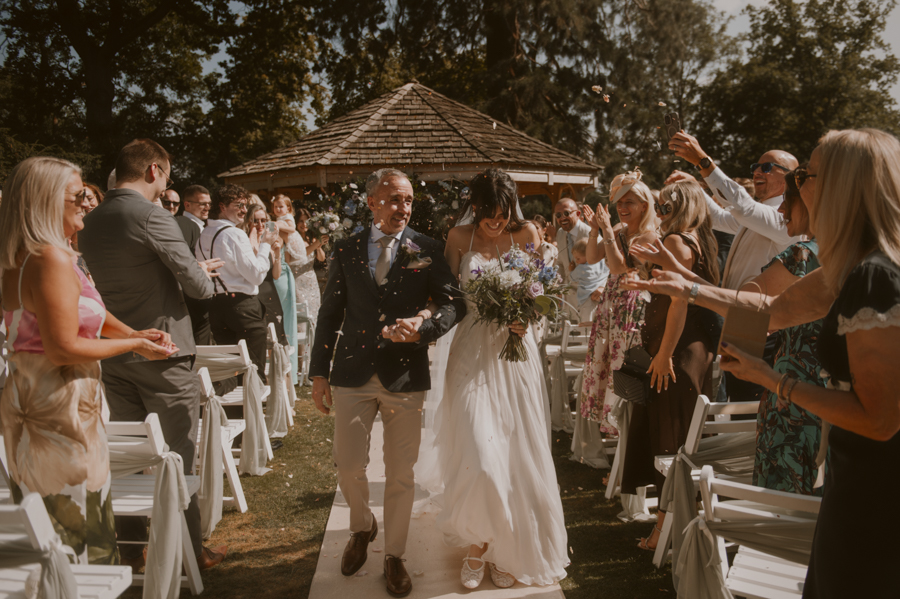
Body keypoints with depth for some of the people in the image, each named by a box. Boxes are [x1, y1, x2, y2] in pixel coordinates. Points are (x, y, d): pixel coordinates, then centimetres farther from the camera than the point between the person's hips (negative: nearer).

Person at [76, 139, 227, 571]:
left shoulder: (90, 222, 9)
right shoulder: (150, 216, -16)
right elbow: (196, 283, -16)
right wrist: (204, 276, 7)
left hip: (113, 354, 7)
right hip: (161, 355, -7)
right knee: (176, 456, 4)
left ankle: (131, 548, 24)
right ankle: (188, 551, 14)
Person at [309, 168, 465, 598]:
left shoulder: (426, 250, 1)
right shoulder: (345, 251, 5)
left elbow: (454, 302, -2)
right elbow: (330, 314, 8)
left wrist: (423, 324, -22)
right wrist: (320, 373, 6)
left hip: (405, 375, -1)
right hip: (353, 374, 1)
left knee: (400, 474, 8)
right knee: (348, 468, 7)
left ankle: (394, 555, 28)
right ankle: (362, 528, 38)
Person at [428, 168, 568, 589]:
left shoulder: (526, 234, 2)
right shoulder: (459, 238, 1)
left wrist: (524, 317, -13)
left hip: (515, 353, 1)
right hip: (473, 353, -1)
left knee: (516, 454, 7)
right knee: (478, 456, -9)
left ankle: (508, 550, 27)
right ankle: (477, 544, 17)